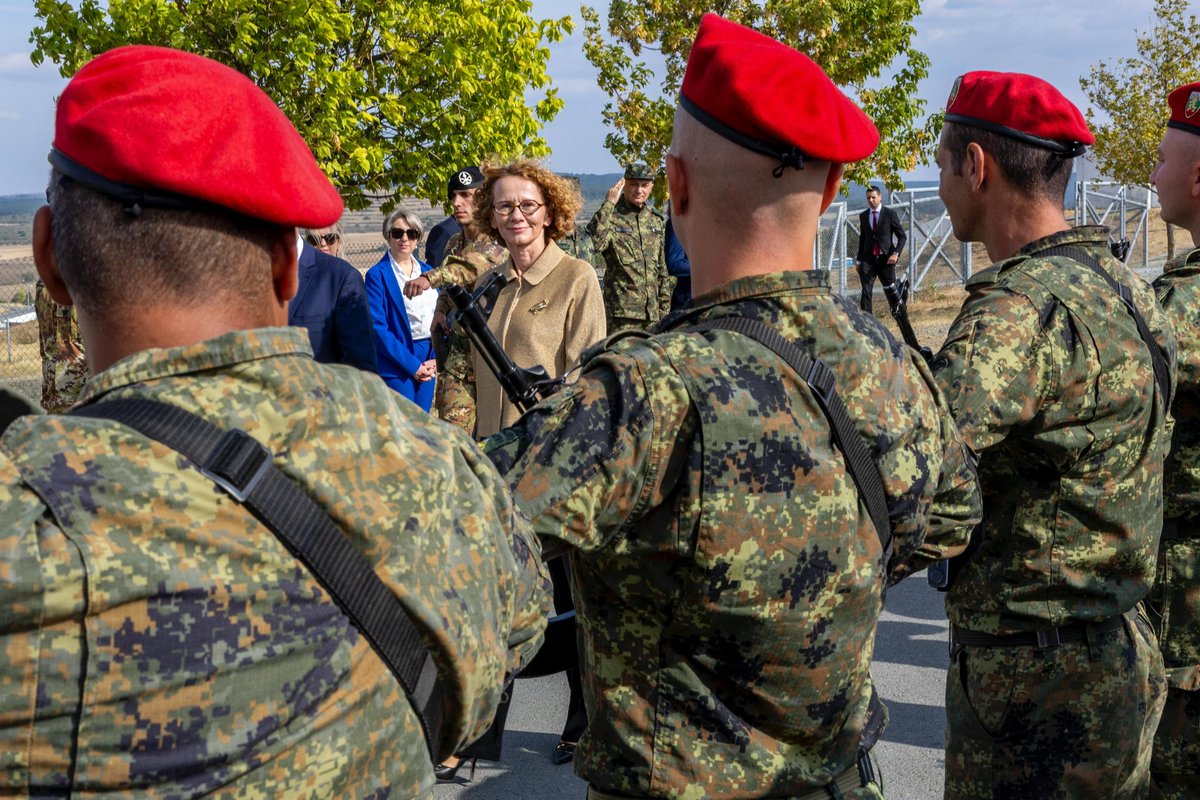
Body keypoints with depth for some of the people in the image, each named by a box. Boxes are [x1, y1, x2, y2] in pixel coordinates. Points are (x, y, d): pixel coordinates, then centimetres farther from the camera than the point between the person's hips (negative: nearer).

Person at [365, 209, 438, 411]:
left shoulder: (428, 272, 12)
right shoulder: (378, 275, -5)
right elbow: (378, 327, -11)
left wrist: (436, 358, -1)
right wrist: (412, 365, -13)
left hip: (428, 361, 5)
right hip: (396, 362, -5)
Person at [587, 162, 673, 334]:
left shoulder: (656, 221, 14)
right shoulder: (611, 217, -5)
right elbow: (594, 242, -28)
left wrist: (664, 309, 14)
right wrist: (608, 204, -22)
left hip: (652, 313, 6)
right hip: (622, 312, -6)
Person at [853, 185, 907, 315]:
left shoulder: (890, 213, -1)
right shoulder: (863, 216, 10)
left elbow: (902, 236, 0)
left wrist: (896, 253, -13)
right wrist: (858, 260, 14)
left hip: (886, 258, -2)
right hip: (868, 259, 2)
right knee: (866, 291, -9)